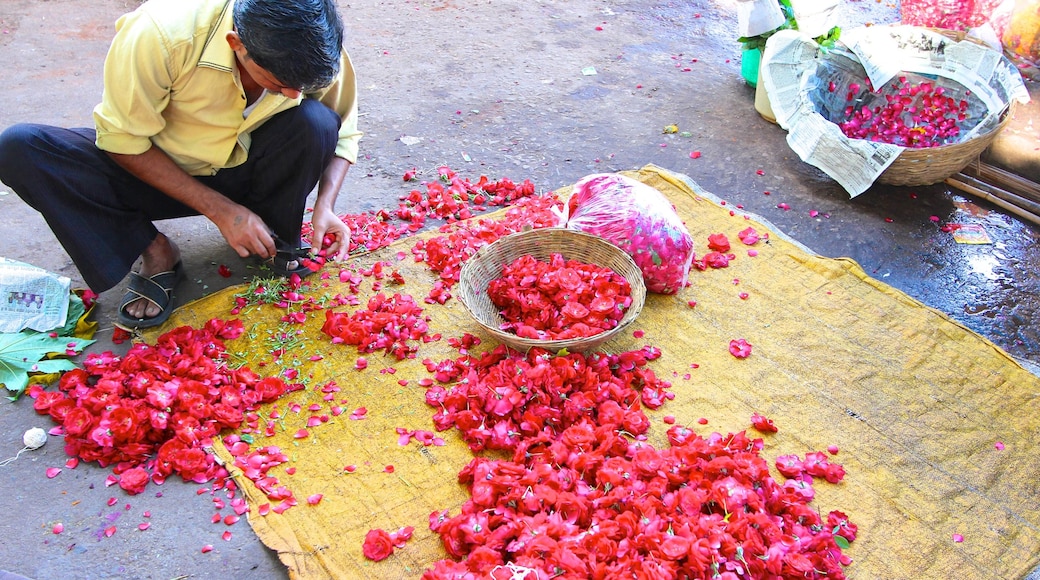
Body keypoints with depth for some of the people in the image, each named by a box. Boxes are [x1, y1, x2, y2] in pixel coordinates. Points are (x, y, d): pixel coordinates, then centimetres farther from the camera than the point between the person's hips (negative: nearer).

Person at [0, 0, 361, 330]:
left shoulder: (319, 50, -22)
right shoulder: (159, 34, -32)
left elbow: (341, 134, -4)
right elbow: (122, 140, -22)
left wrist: (325, 205, -22)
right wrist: (220, 210, -26)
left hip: (246, 171, 1)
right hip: (159, 171, -1)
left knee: (314, 121, -30)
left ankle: (279, 245, -6)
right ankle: (155, 254, -10)